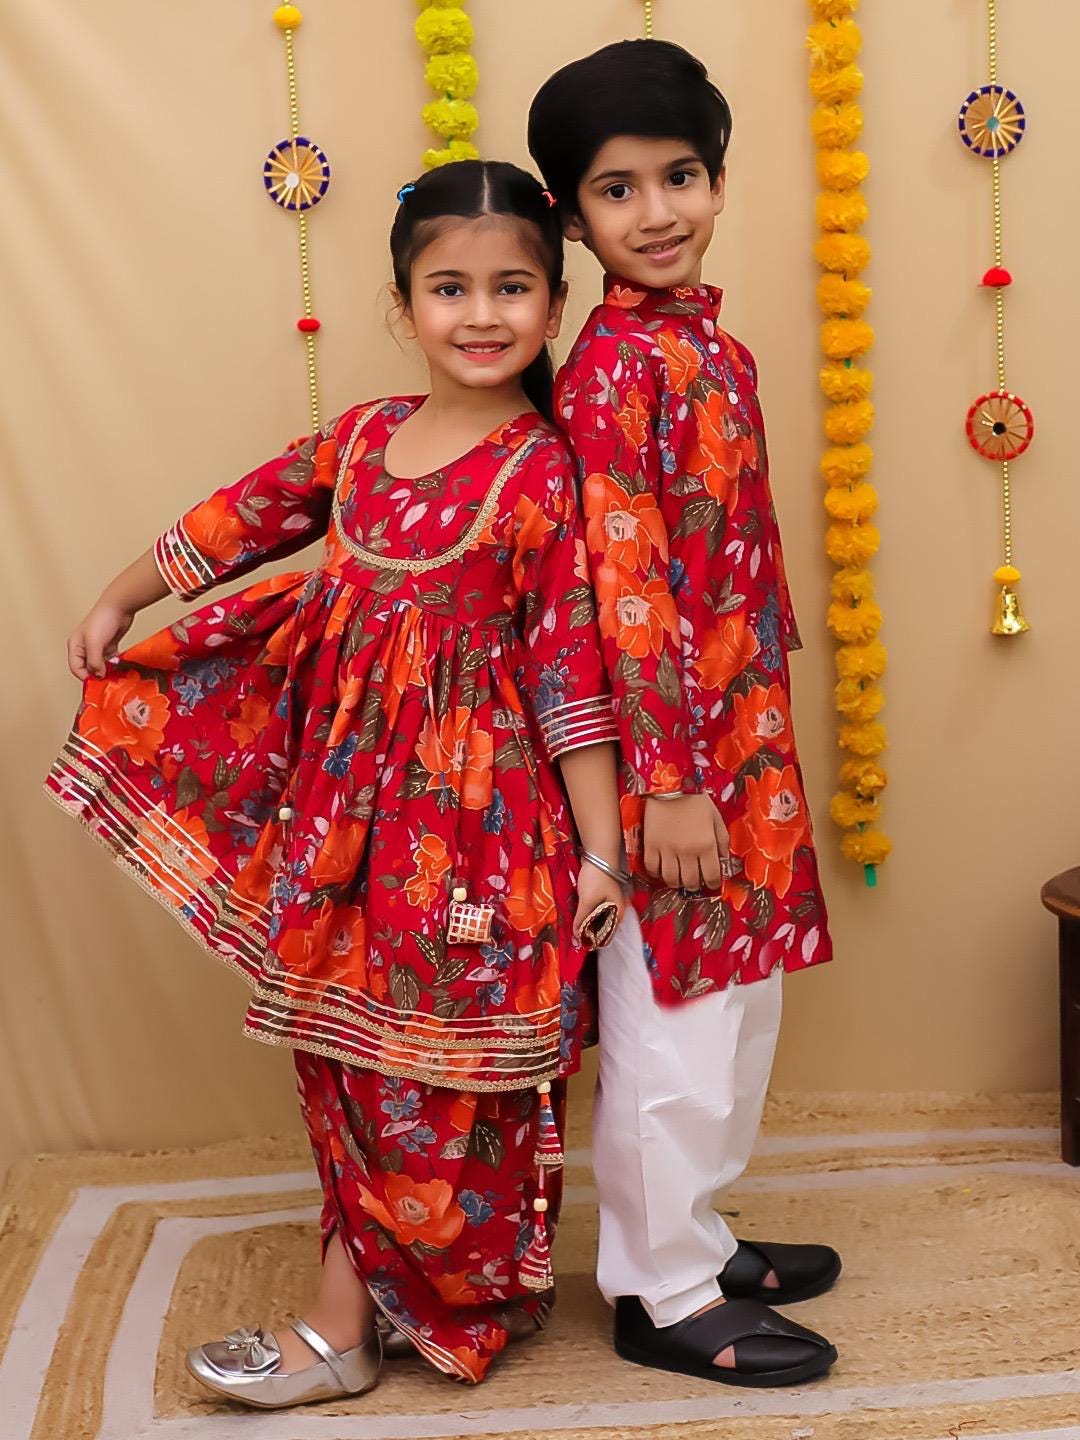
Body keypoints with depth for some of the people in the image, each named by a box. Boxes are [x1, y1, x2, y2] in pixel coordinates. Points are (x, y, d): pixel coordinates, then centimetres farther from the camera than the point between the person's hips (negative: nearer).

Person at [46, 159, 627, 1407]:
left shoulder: (542, 475, -12)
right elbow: (248, 516, 17)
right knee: (349, 1039, 14)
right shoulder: (364, 437, 4)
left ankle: (343, 1327, 17)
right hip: (351, 789, 6)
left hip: (470, 802, -6)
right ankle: (350, 1308, 30)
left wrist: (602, 851, -14)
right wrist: (120, 603, 25)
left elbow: (571, 670, -14)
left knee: (435, 1056, 4)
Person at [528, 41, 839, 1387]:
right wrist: (669, 780, -20)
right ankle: (664, 1294, 20)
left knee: (737, 1006, 19)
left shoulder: (711, 344, 11)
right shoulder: (612, 363, -15)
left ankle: (697, 1238, 36)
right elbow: (628, 582, -19)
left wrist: (756, 739, 17)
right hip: (664, 737, -9)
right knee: (670, 1028, 4)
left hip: (742, 722, 9)